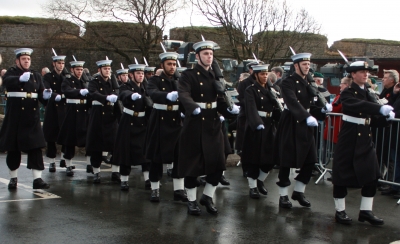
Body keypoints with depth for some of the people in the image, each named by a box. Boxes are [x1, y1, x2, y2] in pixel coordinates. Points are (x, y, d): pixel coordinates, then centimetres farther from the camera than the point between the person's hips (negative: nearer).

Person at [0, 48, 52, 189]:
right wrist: (20, 78, -43)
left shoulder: (36, 76, 14)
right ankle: (13, 178, 19)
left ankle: (37, 179, -3)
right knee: (13, 148, 5)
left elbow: (41, 95, 9)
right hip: (15, 117, -3)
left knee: (36, 147, -4)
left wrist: (45, 95, -15)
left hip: (32, 117, 3)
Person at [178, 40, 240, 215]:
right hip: (194, 124, -5)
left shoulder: (215, 76, 12)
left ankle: (207, 197, 24)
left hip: (213, 124, 5)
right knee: (192, 163, 3)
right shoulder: (188, 75, -7)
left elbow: (220, 98, 8)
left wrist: (231, 108, -13)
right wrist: (194, 107, -43)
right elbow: (183, 95, -24)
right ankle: (192, 201, 18)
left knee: (218, 163, 3)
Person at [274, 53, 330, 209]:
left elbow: (309, 105, 14)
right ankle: (283, 196, 12)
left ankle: (298, 192, 22)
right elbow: (293, 103, -26)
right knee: (286, 162, 0)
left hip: (306, 127, 7)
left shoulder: (309, 83, 15)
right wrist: (307, 117, -39)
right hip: (290, 126, -7)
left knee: (310, 161, 6)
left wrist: (323, 110, -6)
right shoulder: (288, 82, -10)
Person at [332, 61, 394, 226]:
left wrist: (386, 116, -11)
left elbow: (374, 118, 10)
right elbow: (357, 105, -30)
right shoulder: (347, 93, -8)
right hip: (349, 138, -7)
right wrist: (380, 108, -39)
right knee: (342, 174, 0)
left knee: (371, 175, 4)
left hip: (365, 138, 7)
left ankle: (365, 211, 16)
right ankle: (340, 211, 13)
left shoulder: (369, 94, 13)